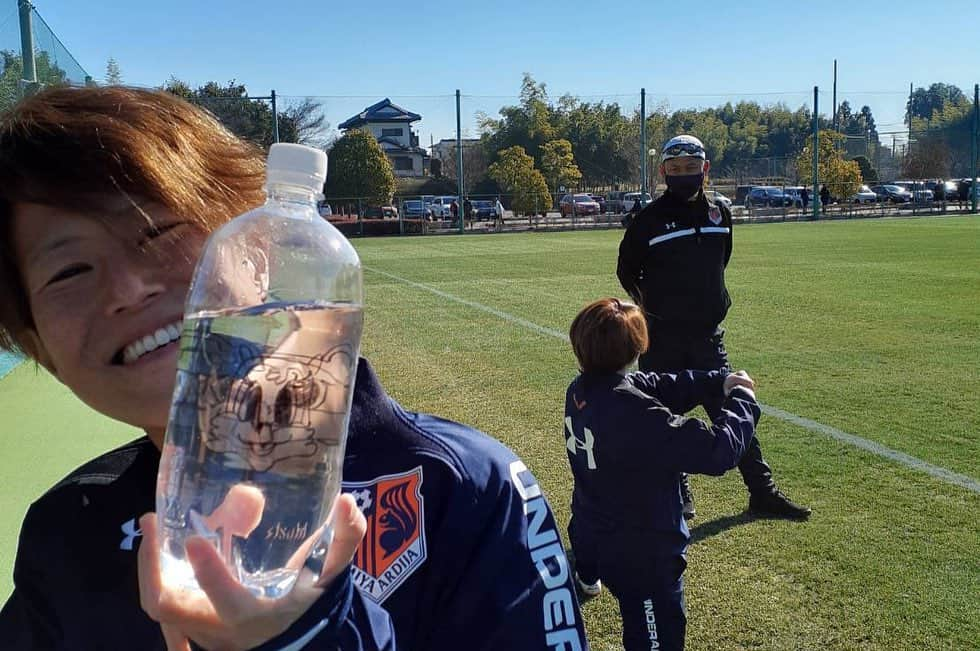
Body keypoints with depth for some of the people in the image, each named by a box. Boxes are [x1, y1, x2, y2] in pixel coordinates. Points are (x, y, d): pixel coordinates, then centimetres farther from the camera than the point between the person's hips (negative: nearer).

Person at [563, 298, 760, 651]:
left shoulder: (580, 389, -9)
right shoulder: (634, 414, -35)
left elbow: (659, 387, 0)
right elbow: (717, 450, -31)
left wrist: (719, 382, -6)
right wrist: (742, 400, -14)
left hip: (589, 532, 9)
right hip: (641, 555, -9)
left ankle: (587, 580, 76)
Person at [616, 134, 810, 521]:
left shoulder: (719, 215, 6)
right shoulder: (650, 219, -7)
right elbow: (626, 270, 4)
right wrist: (650, 304, 4)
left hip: (708, 334, 4)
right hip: (662, 339, -3)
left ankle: (763, 492, 15)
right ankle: (678, 493, 20)